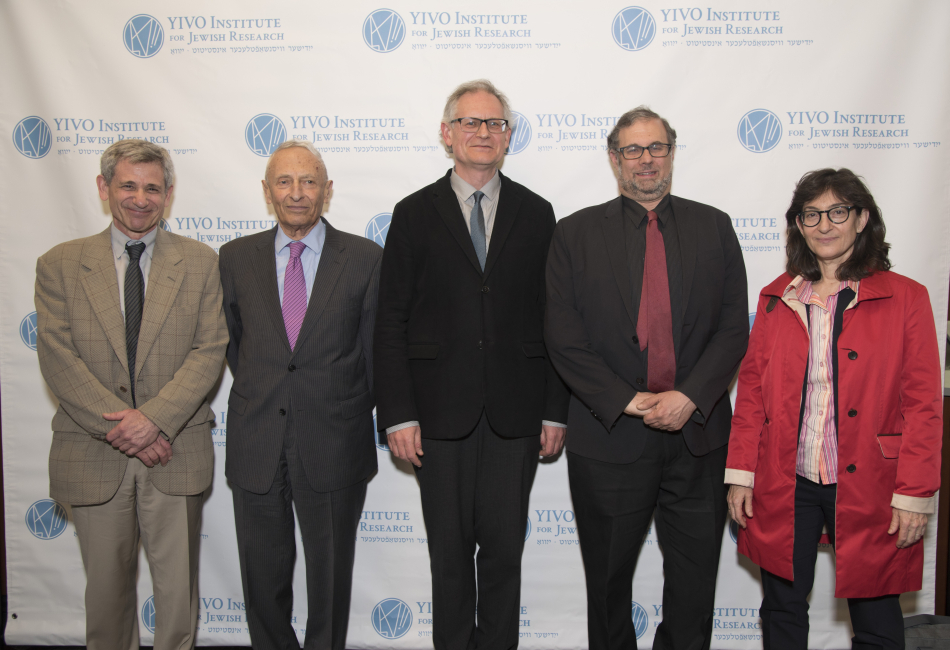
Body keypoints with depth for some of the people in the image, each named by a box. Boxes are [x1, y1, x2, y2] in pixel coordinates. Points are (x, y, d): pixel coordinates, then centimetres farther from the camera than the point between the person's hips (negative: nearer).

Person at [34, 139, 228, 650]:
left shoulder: (200, 263, 3)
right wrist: (120, 427, -14)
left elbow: (209, 350, -4)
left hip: (176, 453, 0)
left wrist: (155, 418, -16)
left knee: (178, 585, 10)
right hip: (93, 456, 0)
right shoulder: (59, 265, 3)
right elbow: (58, 359, -5)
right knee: (106, 584, 15)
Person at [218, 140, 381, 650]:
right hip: (255, 447, 2)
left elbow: (374, 352, 2)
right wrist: (259, 396, 8)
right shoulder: (236, 258, 4)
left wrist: (354, 416, 5)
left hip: (332, 448, -2)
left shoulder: (365, 258, -3)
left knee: (331, 575, 14)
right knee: (262, 578, 14)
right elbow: (231, 343, 12)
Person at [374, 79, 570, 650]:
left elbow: (554, 318, 6)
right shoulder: (415, 214, 5)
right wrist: (397, 414, -6)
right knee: (449, 549, 10)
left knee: (505, 547, 8)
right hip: (441, 411, 0)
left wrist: (556, 410, 1)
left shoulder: (536, 213, 8)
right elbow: (392, 321, 1)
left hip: (516, 413, 1)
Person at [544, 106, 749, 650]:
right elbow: (563, 337, -4)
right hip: (609, 437, -1)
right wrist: (627, 401, -12)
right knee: (608, 579, 14)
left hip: (698, 434, 1)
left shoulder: (714, 228, 7)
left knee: (695, 580, 11)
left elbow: (734, 327, 1)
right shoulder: (576, 233, 2)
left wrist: (689, 397, -13)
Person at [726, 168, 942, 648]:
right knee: (782, 610, 15)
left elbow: (923, 405, -5)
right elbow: (752, 390, 6)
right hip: (784, 485, 3)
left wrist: (914, 495, -8)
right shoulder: (777, 297, 6)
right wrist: (741, 474, 1)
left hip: (865, 488, -2)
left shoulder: (905, 298, -3)